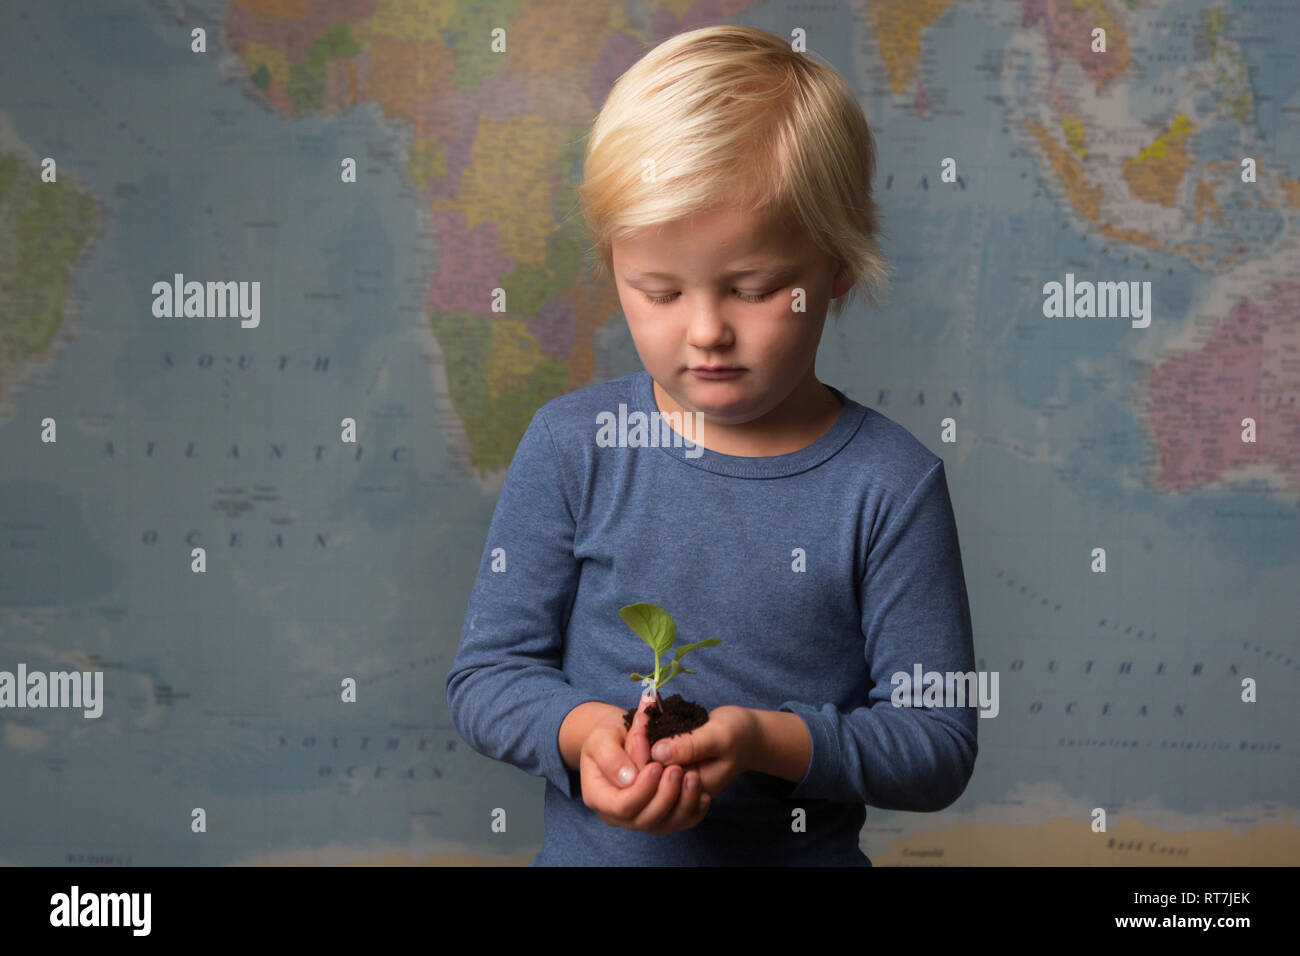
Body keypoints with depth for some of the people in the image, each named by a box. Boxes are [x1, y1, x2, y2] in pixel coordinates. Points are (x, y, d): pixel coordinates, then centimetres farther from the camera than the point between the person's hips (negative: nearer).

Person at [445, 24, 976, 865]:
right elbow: (487, 673, 2)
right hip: (588, 848, 2)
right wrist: (579, 730, -17)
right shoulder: (572, 444, -3)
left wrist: (769, 739, -20)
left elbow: (940, 748, -6)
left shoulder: (890, 482, -7)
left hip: (804, 856, -2)